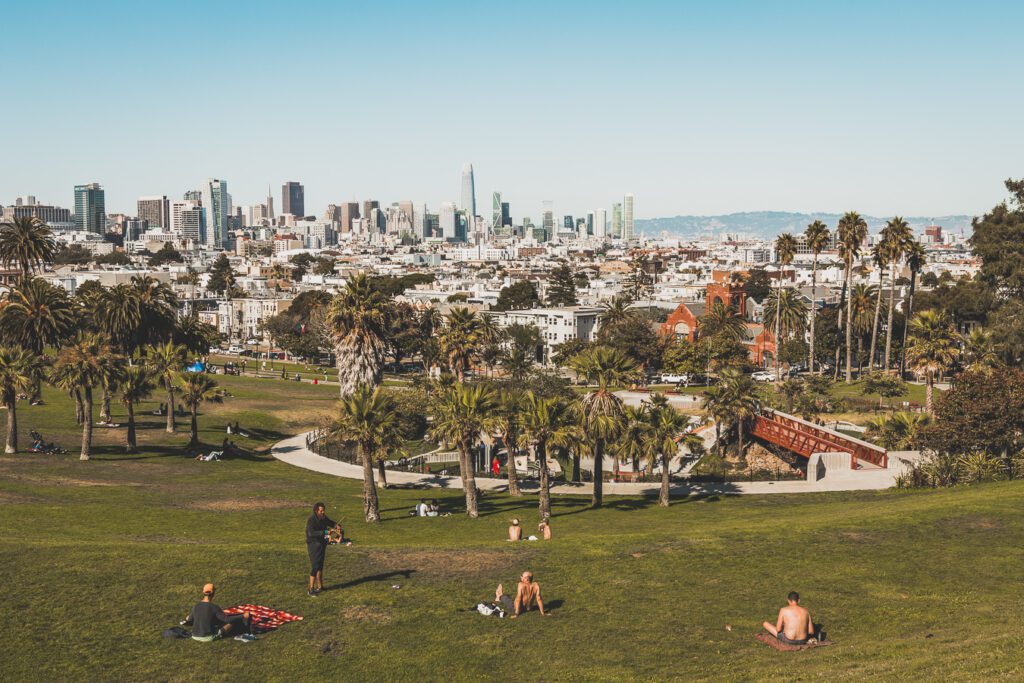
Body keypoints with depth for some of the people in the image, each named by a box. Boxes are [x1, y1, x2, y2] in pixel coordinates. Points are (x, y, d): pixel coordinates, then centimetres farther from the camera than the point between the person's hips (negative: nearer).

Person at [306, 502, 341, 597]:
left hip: (322, 544, 8)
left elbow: (331, 523, 16)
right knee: (315, 566, -12)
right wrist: (324, 532, -41)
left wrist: (337, 525, -7)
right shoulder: (312, 520, -22)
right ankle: (310, 589, -8)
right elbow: (311, 533, -35)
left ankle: (319, 586, 30)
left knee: (320, 565, 17)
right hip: (314, 545, -8)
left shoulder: (323, 518, 2)